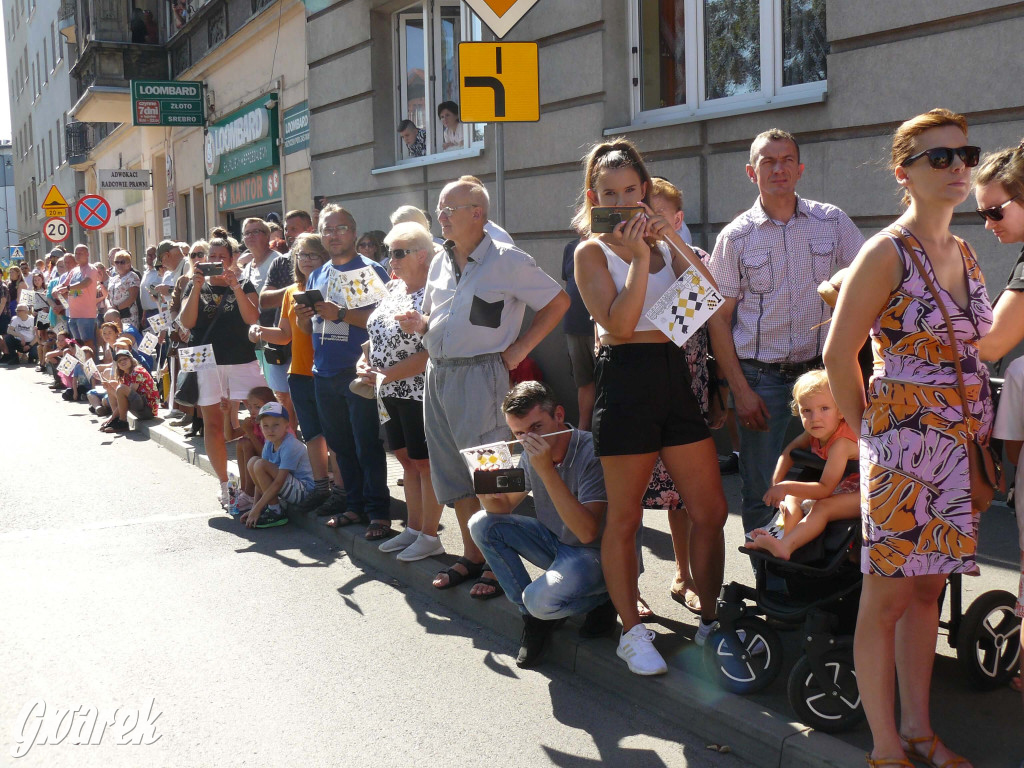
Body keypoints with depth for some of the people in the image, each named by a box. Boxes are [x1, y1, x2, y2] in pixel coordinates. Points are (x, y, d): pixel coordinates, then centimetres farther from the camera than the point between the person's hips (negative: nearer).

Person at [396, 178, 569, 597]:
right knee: (451, 472, 12)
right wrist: (420, 323, 1)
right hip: (437, 374, 7)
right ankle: (472, 556, 25)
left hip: (482, 374, -7)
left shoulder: (507, 261, -8)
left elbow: (558, 302, -5)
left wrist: (518, 349, -8)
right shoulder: (440, 263, 13)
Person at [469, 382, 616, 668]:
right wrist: (488, 496, -18)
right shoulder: (531, 453, -3)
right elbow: (505, 507, 7)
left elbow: (587, 532, -33)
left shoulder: (592, 452, -25)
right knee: (481, 524, -6)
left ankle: (601, 601, 2)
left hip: (598, 552, -8)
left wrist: (547, 471, -38)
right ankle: (533, 617, 1)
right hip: (555, 542, 8)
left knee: (540, 599, -32)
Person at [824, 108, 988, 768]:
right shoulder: (888, 252, -11)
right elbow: (839, 353, -11)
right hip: (904, 446, -7)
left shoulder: (964, 254, 12)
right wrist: (872, 434, -5)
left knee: (927, 589, 14)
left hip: (961, 445, 7)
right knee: (888, 595, 1)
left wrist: (979, 431, 12)